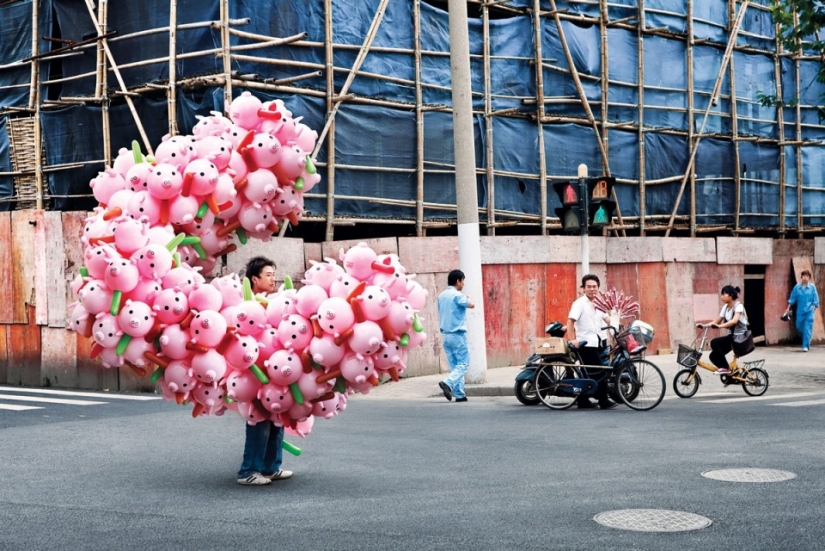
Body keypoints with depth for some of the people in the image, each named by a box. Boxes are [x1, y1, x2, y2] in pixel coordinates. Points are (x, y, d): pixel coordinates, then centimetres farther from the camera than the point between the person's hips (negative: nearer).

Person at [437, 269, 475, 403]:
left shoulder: (441, 296, 12)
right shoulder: (457, 295, -13)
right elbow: (471, 305, -23)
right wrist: (469, 298, -1)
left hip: (445, 334, 8)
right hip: (457, 334, -8)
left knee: (454, 365, 9)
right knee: (464, 364, -2)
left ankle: (459, 394, 7)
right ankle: (448, 383, -22)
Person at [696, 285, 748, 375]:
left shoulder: (738, 306, -16)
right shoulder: (725, 307, 8)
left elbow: (734, 321, -33)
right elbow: (717, 321, 10)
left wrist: (720, 326, -45)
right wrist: (704, 325, -6)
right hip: (732, 335, 8)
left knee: (714, 342, -24)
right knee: (714, 356, -4)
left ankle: (725, 368, -15)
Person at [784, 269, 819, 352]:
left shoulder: (812, 287, -2)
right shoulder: (797, 287, 2)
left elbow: (815, 299, 2)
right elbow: (792, 298, 8)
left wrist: (814, 308, -3)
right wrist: (788, 308, 7)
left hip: (809, 311, -3)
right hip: (800, 311, 3)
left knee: (807, 328, -7)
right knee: (799, 327, 8)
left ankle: (805, 345, -4)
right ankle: (807, 340, 33)